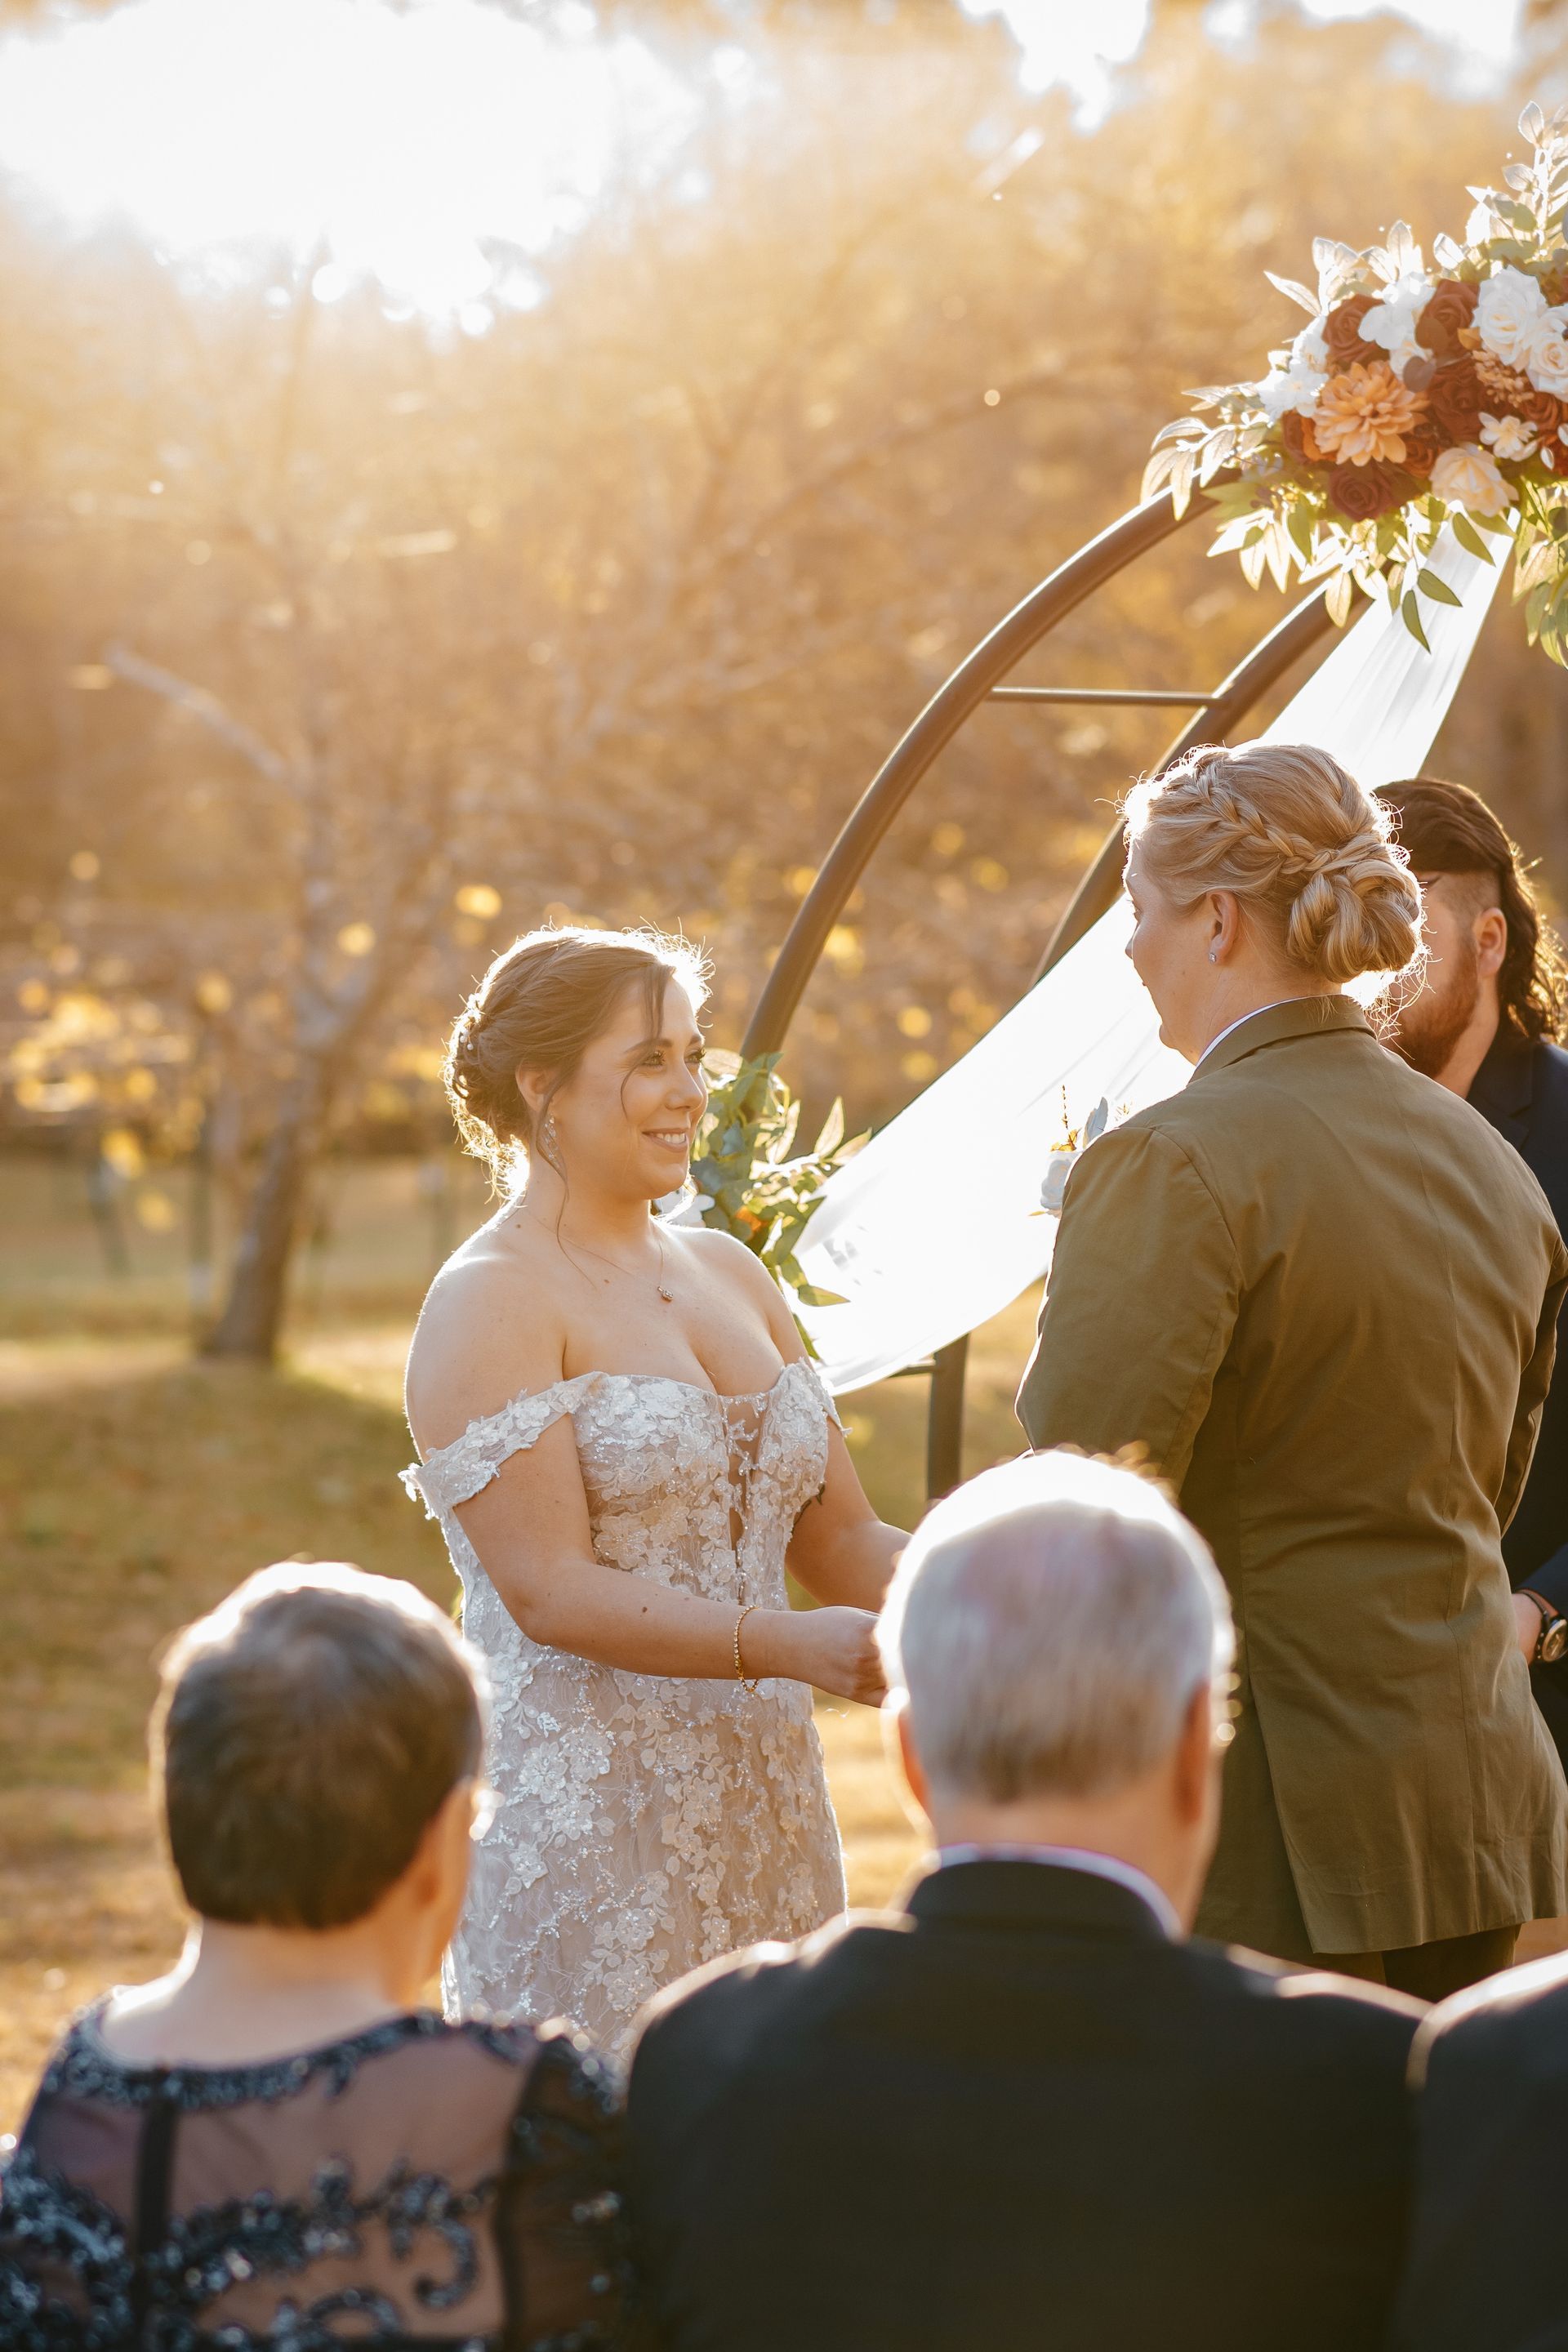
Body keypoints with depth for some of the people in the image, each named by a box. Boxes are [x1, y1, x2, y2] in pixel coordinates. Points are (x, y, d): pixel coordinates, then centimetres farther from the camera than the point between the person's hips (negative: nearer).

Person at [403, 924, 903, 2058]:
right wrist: (794, 1645, -24)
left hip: (764, 1807, 7)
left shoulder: (732, 1274, 14)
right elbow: (551, 1592, -16)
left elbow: (840, 1539, 13)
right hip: (584, 1824, -7)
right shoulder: (490, 1303, -8)